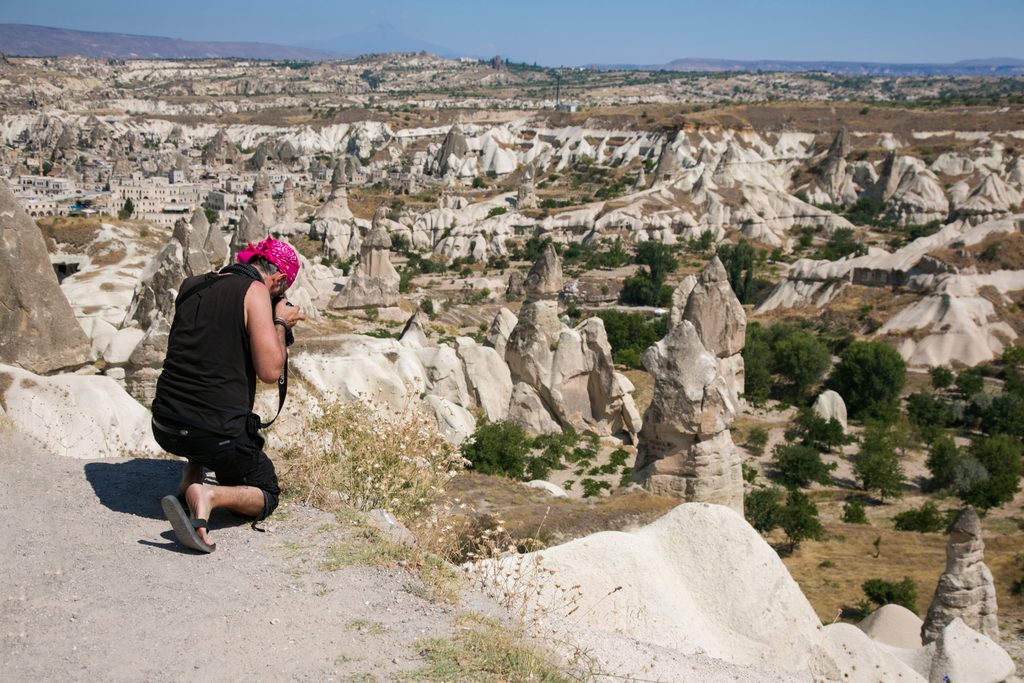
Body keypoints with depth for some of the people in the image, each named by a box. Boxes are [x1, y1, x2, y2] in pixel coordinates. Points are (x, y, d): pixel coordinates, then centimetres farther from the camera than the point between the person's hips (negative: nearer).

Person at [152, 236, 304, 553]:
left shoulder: (190, 286, 10)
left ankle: (191, 480, 18)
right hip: (218, 435, -7)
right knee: (265, 495, 16)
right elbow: (270, 370, -15)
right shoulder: (255, 292, -10)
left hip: (165, 428, 7)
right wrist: (280, 323, 2)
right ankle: (210, 496, -14)